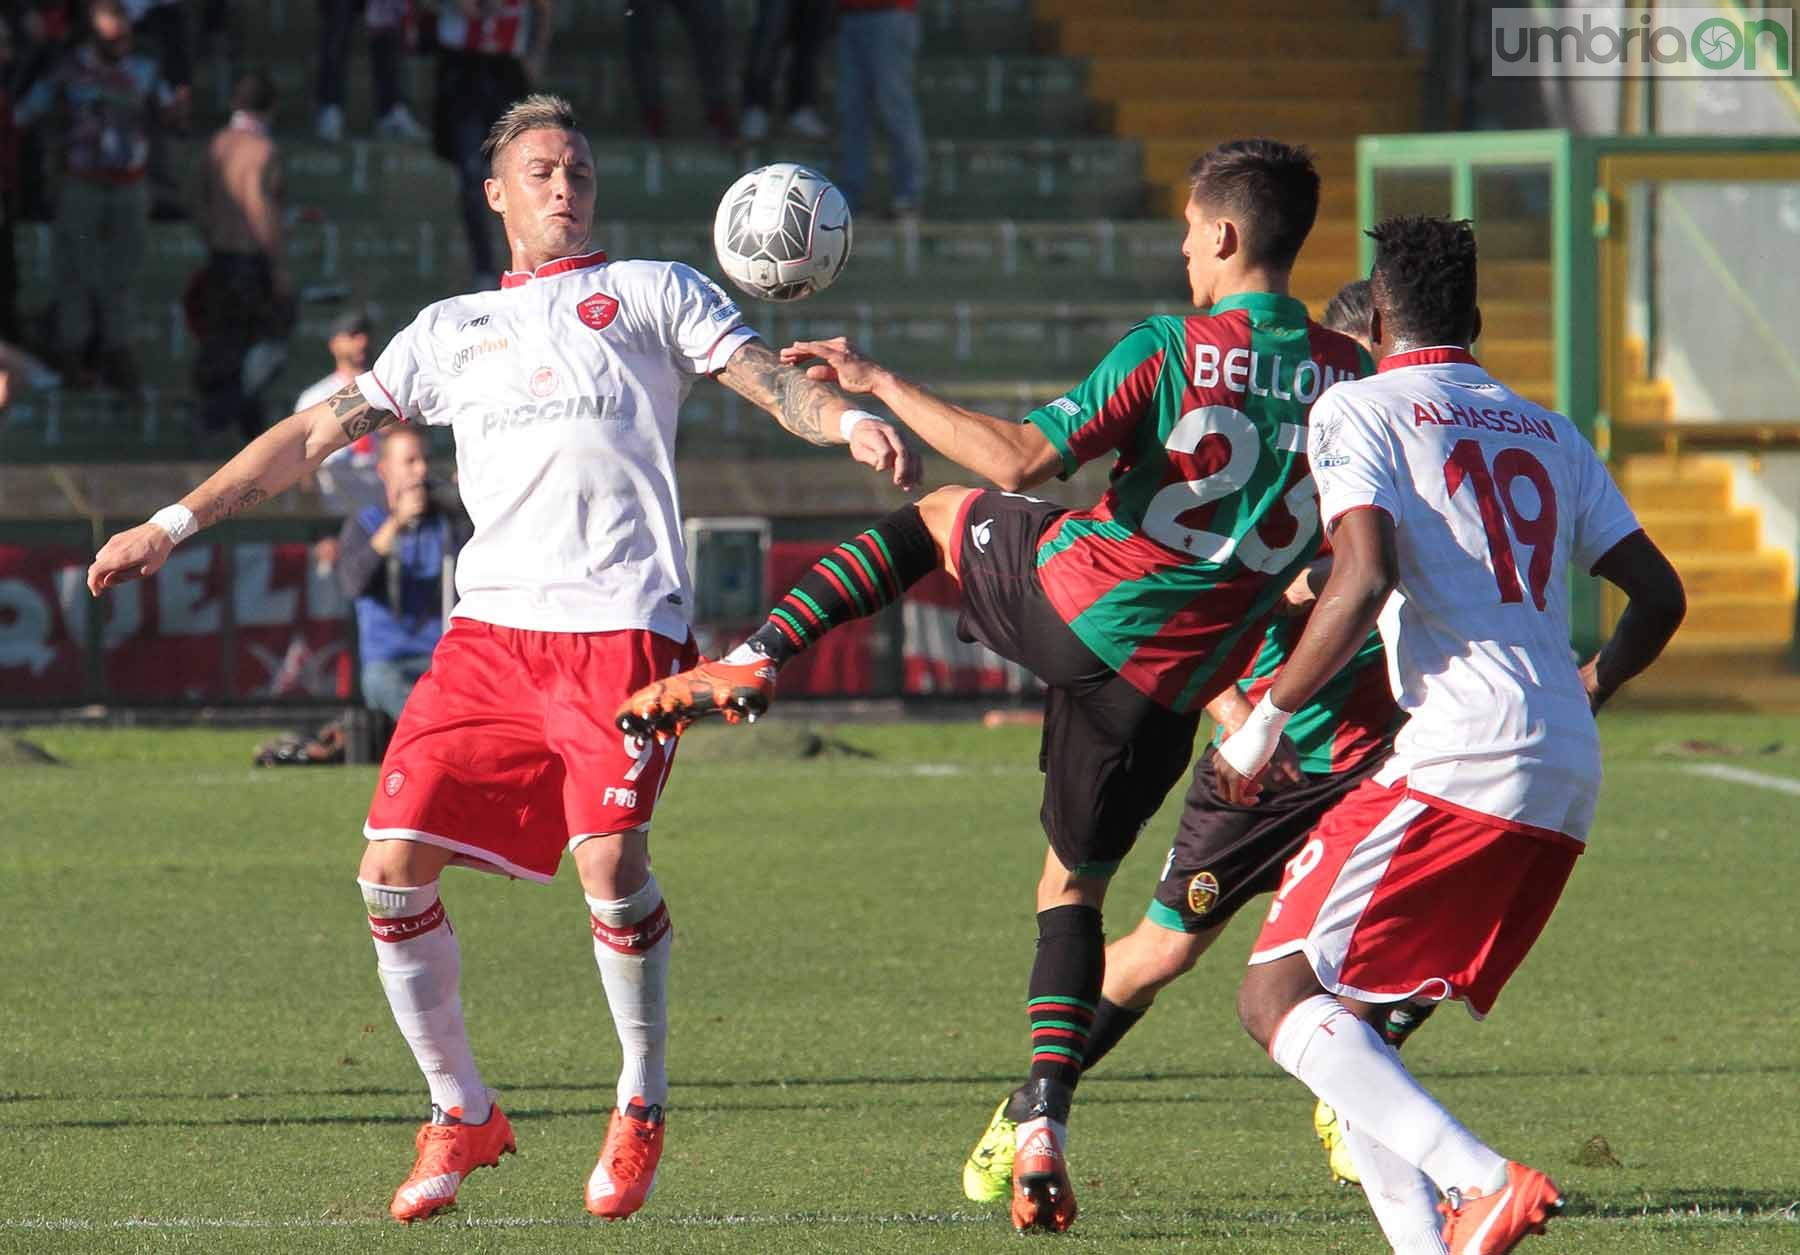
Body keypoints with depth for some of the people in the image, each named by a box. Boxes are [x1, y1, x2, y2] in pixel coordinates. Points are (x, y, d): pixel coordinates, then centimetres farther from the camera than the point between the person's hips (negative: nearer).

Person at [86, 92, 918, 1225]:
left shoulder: (652, 292, 17)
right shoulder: (452, 331, 25)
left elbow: (765, 375, 4)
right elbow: (317, 433, 27)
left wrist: (851, 420, -18)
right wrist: (175, 524, 23)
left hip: (620, 626, -4)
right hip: (489, 625, 4)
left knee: (612, 864, -19)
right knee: (394, 867, -7)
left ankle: (642, 1108, 3)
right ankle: (462, 1115, 9)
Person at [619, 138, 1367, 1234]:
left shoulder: (1174, 350, -12)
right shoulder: (1349, 379, -1)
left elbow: (1023, 459, -17)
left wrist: (879, 385, -8)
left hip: (1072, 598, -3)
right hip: (1166, 692, 3)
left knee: (947, 514, 31)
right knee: (1075, 886, 20)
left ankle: (758, 659, 19)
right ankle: (1044, 1125, 3)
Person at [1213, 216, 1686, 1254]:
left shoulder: (1359, 410, 3)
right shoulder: (1549, 431, 23)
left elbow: (1365, 580, -13)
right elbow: (1660, 596, 21)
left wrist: (1267, 718, -3)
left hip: (1463, 755, -7)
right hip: (1568, 787, 7)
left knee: (1281, 995, -9)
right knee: (1347, 1024, 13)